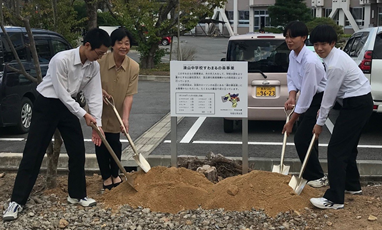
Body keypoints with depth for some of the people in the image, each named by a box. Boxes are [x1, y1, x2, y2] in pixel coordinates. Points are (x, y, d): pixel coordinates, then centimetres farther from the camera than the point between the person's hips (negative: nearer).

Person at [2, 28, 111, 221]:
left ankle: (77, 195, 22)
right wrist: (84, 114, -20)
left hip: (68, 106, 6)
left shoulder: (94, 66, -5)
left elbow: (94, 95, -3)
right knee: (33, 153, -6)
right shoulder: (61, 59, -26)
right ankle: (17, 201, 0)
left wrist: (97, 124, -9)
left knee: (77, 152, 6)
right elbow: (62, 94, -23)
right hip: (47, 105, -6)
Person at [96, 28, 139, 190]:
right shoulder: (100, 61, -20)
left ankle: (115, 175, 26)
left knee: (114, 142, 4)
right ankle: (106, 177, 21)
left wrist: (125, 118, -27)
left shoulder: (133, 67, -17)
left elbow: (129, 94, -18)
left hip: (116, 112, 1)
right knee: (100, 142, 4)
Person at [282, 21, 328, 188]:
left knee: (301, 139, -9)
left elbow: (307, 93, -27)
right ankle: (310, 175, 28)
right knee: (306, 138, 13)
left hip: (318, 100, -9)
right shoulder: (292, 55, -2)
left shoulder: (310, 61, -30)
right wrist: (291, 96, -10)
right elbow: (290, 77, 11)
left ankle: (318, 177, 7)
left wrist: (291, 121, -21)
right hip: (308, 98, 9)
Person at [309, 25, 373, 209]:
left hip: (356, 105, -11)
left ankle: (335, 199, -8)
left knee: (336, 149, -10)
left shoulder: (335, 65, -24)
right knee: (347, 146, 22)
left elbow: (329, 95, -17)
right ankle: (352, 185, 38)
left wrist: (320, 122, -7)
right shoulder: (335, 55, 7)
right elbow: (332, 91, 15)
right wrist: (323, 109, 12)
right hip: (361, 102, 11)